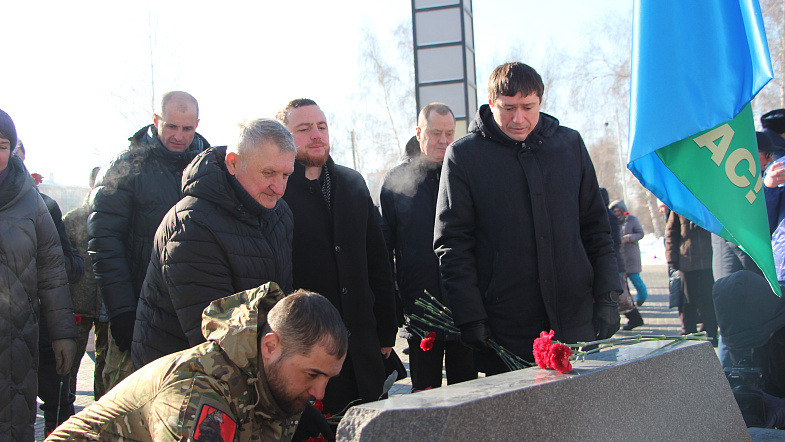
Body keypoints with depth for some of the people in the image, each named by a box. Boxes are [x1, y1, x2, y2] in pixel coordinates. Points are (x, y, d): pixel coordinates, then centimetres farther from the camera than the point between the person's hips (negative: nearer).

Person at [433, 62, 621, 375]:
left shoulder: (570, 144, 9)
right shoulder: (463, 156, -1)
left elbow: (596, 229, 13)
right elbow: (452, 245, -3)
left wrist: (607, 297, 5)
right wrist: (470, 318, -10)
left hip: (576, 321, 3)